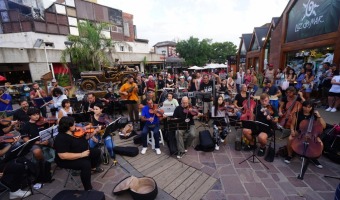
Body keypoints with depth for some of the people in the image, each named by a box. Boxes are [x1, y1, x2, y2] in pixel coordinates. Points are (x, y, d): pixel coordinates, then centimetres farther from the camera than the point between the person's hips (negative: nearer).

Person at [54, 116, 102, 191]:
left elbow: (86, 137, 13)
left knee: (97, 151, 9)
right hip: (68, 160, -9)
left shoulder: (75, 131, -2)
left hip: (82, 154, 9)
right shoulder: (61, 138, -27)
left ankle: (93, 167, 33)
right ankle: (88, 189, -15)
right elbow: (63, 156, -32)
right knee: (86, 164, -31)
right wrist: (81, 155, -32)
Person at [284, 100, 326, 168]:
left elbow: (324, 126, -10)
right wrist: (292, 131, -17)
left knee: (320, 144, -24)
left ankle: (314, 158, 8)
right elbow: (292, 125, 2)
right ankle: (289, 155, -7)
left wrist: (319, 116, -17)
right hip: (299, 132, -2)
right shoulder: (297, 114, -6)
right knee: (290, 139, -32)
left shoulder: (314, 115, -4)